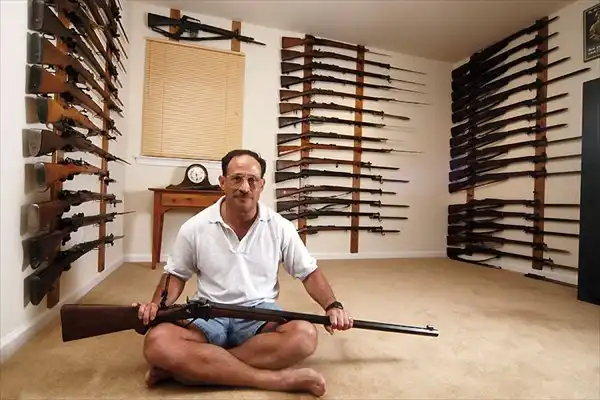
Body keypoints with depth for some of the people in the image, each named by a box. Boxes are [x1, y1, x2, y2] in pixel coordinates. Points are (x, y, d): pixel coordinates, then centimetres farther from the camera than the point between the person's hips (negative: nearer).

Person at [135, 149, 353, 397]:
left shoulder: (280, 227, -3)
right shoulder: (194, 228, -2)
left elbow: (309, 272, 4)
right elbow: (176, 274, 11)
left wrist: (333, 306, -12)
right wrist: (157, 304, -9)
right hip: (207, 314, 0)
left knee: (304, 336, -31)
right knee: (157, 343, -30)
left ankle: (185, 366, -22)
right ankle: (279, 379, -29)